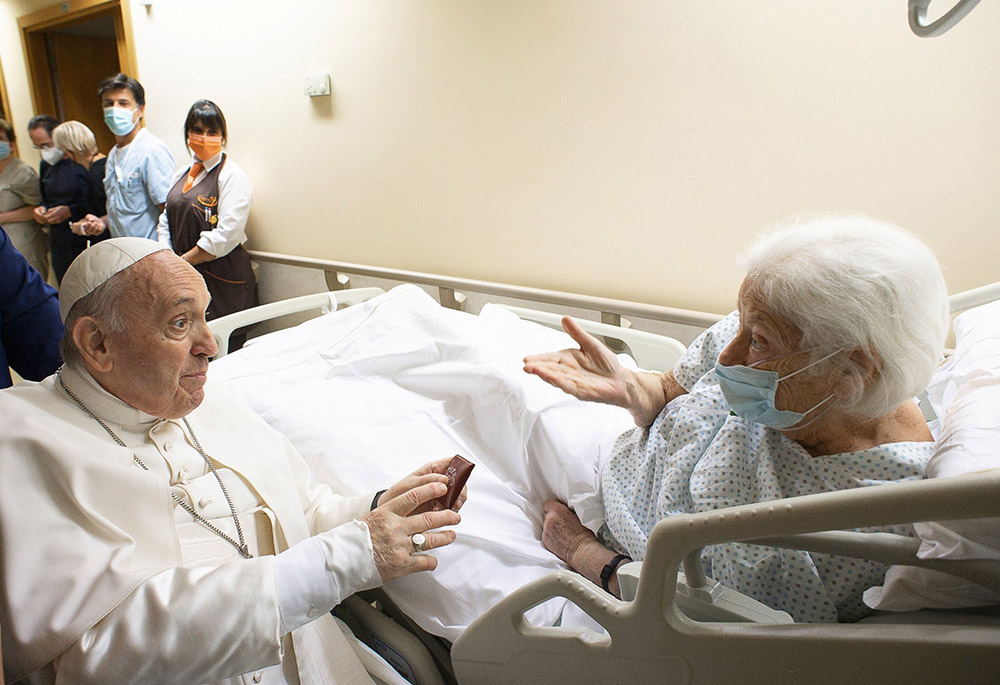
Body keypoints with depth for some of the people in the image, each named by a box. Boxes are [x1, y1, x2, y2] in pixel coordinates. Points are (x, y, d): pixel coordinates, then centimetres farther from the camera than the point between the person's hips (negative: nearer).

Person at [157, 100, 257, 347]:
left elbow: (226, 236, -15)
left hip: (222, 282, -6)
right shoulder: (181, 175, 16)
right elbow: (166, 220, 17)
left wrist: (182, 261, -8)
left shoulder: (233, 176, -7)